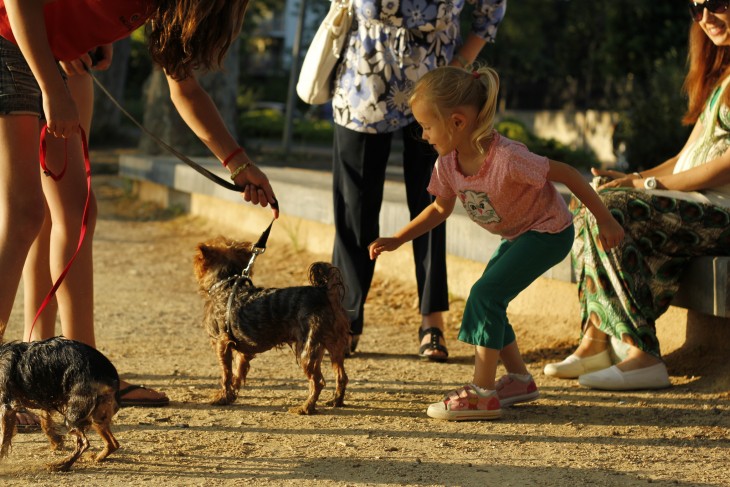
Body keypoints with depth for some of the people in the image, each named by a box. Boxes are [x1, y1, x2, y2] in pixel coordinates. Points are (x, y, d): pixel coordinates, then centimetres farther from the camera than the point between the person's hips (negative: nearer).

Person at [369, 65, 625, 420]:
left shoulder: (507, 158, -35)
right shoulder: (448, 163, -11)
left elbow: (567, 174, -25)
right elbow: (441, 208, 7)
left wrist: (605, 221, -18)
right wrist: (396, 240, -2)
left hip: (550, 231, -8)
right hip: (517, 236, 9)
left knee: (485, 294, -19)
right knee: (488, 299, 8)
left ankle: (482, 394, -15)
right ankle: (519, 380, 26)